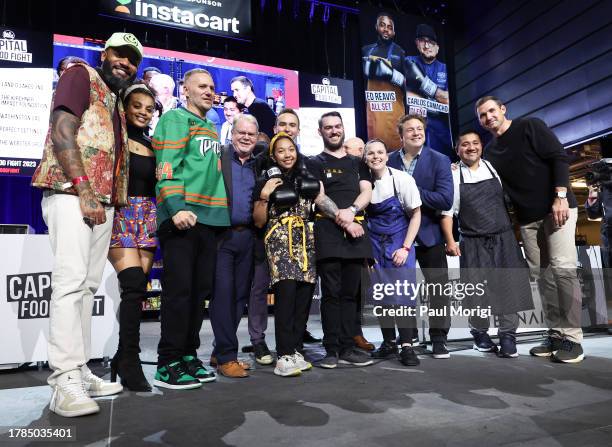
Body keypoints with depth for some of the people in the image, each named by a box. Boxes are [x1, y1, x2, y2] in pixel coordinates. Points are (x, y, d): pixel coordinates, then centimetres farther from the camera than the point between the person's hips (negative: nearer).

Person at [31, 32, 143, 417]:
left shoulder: (116, 103, 26)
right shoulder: (81, 75, 3)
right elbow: (62, 133, -11)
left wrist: (114, 203, 13)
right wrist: (84, 192, -18)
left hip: (103, 202, 8)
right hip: (72, 195, -8)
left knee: (88, 286, 6)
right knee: (71, 281, -14)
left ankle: (80, 372, 12)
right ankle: (65, 380, -13)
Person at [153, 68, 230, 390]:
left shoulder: (211, 129, 25)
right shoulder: (175, 119, 1)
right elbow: (167, 167, -11)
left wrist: (220, 213, 20)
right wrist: (177, 207, -24)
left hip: (210, 218, 8)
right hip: (182, 218, -8)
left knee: (200, 289, 8)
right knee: (179, 288, -7)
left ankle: (188, 355, 19)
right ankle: (168, 365, 3)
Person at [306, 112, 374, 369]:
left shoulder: (358, 163, 23)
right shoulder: (315, 163, 10)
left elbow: (366, 192, 8)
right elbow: (319, 197, -4)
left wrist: (351, 210, -12)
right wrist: (344, 221, -14)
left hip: (356, 230, 4)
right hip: (328, 231, -3)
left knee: (350, 293, 5)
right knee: (331, 293, -3)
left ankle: (347, 348, 11)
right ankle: (332, 349, 3)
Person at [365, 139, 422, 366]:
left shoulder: (401, 179, -12)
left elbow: (416, 214, -6)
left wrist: (405, 248, -13)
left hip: (399, 243, -2)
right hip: (374, 244, 3)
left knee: (401, 294, -9)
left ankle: (407, 346, 3)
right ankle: (388, 341, 19)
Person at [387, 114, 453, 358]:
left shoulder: (440, 161, -6)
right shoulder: (389, 160, 1)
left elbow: (445, 199, -16)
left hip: (429, 233, -1)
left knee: (438, 285, 5)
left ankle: (438, 338, 19)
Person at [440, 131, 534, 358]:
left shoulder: (494, 167, 6)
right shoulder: (453, 175, 0)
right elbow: (447, 212, 1)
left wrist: (514, 229, 7)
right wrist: (450, 241, -7)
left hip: (503, 239, 2)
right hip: (473, 243, -1)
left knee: (508, 287, 2)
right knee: (477, 290, 4)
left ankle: (507, 336, 16)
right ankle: (480, 334, 25)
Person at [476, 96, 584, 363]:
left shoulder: (529, 127, -1)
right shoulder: (490, 151, 13)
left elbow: (559, 158, -8)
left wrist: (560, 197, -18)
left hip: (556, 208, -5)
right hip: (527, 219, 6)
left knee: (562, 268, -12)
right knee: (542, 275, 5)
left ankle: (572, 338, -5)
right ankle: (555, 335, 12)